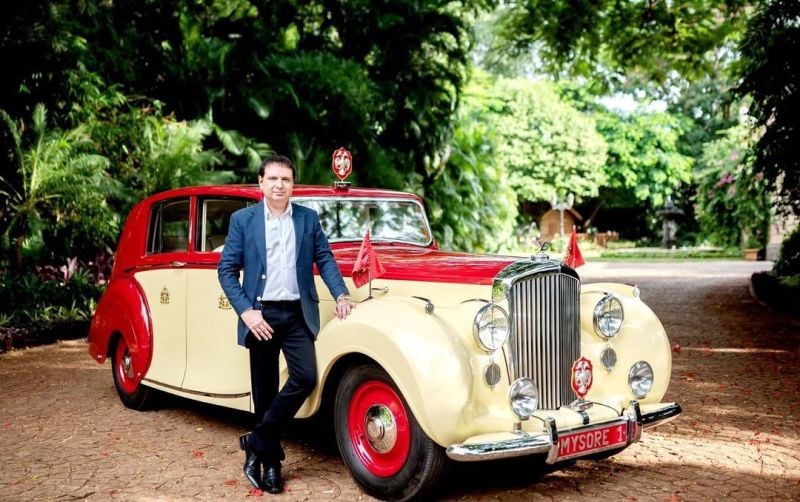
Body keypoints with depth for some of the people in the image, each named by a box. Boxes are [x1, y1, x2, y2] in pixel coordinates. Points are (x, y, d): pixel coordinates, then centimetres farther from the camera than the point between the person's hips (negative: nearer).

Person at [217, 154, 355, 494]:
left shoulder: (309, 218, 8)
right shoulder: (242, 219, 2)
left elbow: (324, 259, 9)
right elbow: (227, 270, 1)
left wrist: (341, 294, -7)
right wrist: (246, 311, -10)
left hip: (298, 314, 2)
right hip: (260, 315, -1)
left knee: (305, 378, -13)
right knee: (264, 390, 5)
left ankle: (257, 442, 3)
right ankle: (271, 460, 18)